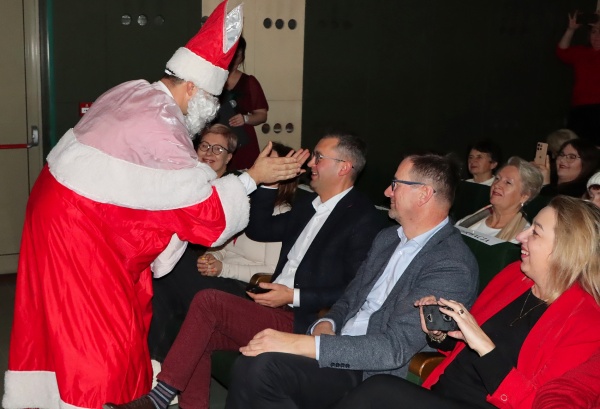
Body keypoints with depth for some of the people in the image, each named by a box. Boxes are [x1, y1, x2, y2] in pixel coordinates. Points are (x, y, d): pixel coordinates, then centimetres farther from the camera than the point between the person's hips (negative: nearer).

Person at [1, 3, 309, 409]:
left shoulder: (135, 92, 3)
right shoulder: (159, 129, -23)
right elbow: (207, 209, -16)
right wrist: (253, 177, -7)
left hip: (63, 205, 9)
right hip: (79, 226, -9)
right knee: (96, 326, 0)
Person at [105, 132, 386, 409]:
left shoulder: (362, 218, -8)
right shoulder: (308, 205, 18)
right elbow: (258, 229, 22)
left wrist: (295, 296, -18)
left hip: (300, 323, -8)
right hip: (274, 311, 8)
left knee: (208, 300, -19)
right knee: (201, 336, -11)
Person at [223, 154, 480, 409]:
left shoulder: (452, 265, -15)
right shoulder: (387, 238, 13)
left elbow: (395, 347, -23)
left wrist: (301, 344, -26)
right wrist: (326, 325, -4)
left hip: (375, 375, -7)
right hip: (339, 347, 7)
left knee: (264, 366, -28)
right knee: (249, 363, -19)